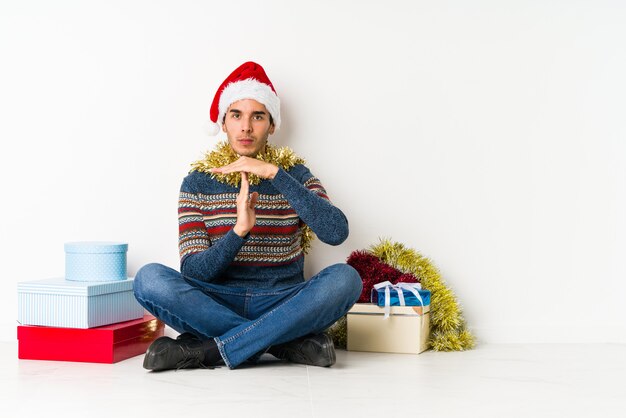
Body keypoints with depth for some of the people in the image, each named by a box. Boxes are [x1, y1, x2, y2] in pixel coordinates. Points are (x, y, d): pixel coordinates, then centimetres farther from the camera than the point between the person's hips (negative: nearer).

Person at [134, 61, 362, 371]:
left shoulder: (294, 174, 5)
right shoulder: (198, 182, 4)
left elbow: (336, 232, -15)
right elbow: (192, 271, -6)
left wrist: (274, 173, -19)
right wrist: (238, 231, -25)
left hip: (283, 305, 0)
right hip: (217, 304, 0)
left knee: (345, 278, -29)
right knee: (150, 278, -27)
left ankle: (203, 351, -26)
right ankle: (291, 343, -25)